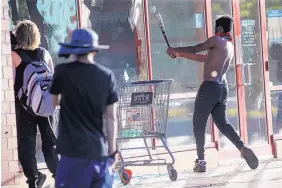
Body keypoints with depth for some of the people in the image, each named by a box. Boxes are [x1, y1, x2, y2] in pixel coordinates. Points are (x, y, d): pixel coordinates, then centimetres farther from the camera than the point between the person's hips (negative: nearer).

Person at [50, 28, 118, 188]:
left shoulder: (63, 72, -4)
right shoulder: (107, 76, 2)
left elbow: (54, 102, 14)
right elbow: (111, 118, 4)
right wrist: (112, 152, 11)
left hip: (73, 152, -3)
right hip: (99, 151, 3)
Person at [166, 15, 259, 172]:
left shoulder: (216, 40, -5)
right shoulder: (230, 46, 20)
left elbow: (195, 49, -2)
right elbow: (207, 59, 27)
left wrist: (175, 50, 15)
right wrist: (181, 54, 31)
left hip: (210, 87, -8)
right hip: (223, 88, 8)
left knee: (199, 125, 2)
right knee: (223, 123, 15)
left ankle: (201, 161, -2)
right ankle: (243, 149, -4)